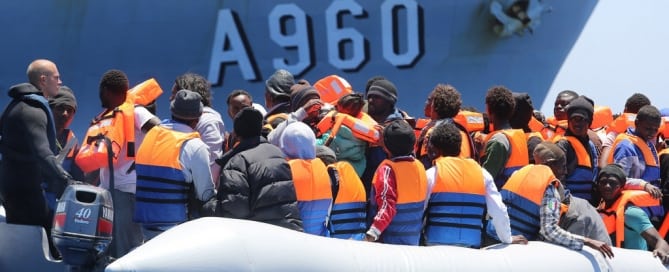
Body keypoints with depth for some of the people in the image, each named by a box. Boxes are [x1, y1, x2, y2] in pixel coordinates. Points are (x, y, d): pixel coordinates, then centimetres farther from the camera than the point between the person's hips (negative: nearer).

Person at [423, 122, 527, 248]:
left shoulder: (432, 174, -1)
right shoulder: (481, 173, 9)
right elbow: (499, 211, 7)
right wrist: (507, 239, 21)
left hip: (437, 245, -3)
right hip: (470, 247, 3)